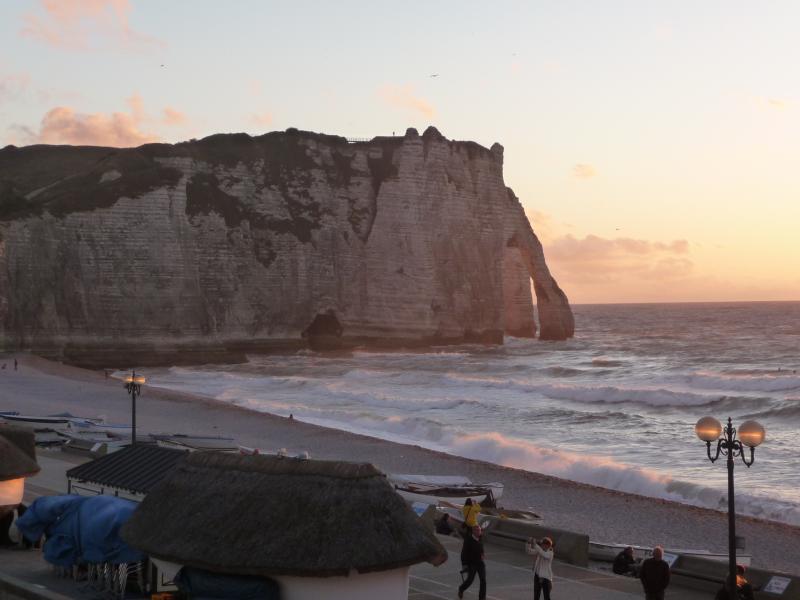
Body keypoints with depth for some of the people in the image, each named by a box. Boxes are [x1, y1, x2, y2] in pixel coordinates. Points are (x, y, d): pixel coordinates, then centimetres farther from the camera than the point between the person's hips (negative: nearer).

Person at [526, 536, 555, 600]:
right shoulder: (538, 551, 0)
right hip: (537, 576, 6)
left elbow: (542, 553, -36)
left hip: (546, 578, -6)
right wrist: (529, 543, -23)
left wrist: (535, 545, -41)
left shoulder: (550, 553, -17)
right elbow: (529, 551, -5)